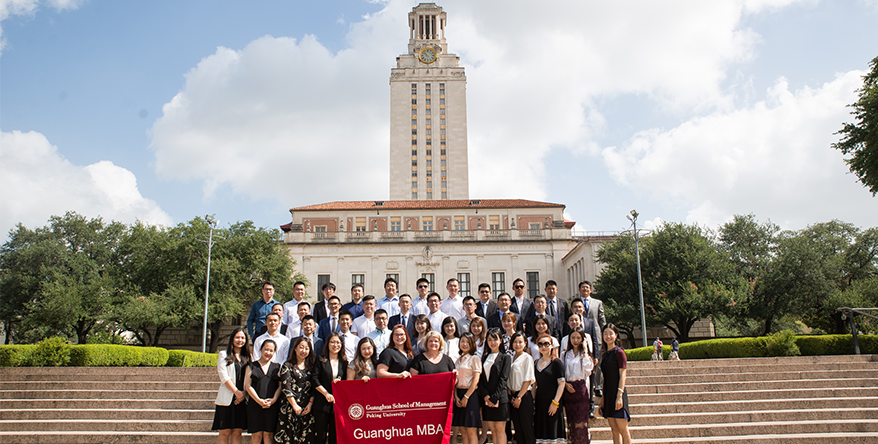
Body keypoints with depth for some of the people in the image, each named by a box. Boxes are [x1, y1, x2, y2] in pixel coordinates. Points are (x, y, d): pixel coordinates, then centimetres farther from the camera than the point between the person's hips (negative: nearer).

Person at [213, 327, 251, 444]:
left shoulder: (247, 358, 16)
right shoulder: (223, 354, 6)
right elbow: (223, 376, -4)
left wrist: (244, 394, -5)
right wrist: (236, 392, -11)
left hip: (242, 399, 3)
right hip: (227, 398, -3)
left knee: (237, 432, 1)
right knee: (225, 432, -5)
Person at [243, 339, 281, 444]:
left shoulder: (277, 367, 14)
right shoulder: (252, 366, 10)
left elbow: (281, 386, 8)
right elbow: (248, 386, 1)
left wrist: (273, 399, -9)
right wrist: (259, 400, -10)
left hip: (272, 405, 1)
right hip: (255, 405, -1)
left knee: (268, 435, -1)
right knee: (256, 435, -2)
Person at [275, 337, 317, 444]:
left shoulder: (311, 366, 13)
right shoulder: (288, 366, 2)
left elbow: (314, 387, 9)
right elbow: (286, 387, -5)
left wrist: (310, 404, -4)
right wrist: (295, 406, -10)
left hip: (307, 408, 3)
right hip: (290, 407, -3)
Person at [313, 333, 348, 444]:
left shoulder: (344, 362, 11)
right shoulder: (321, 360, 2)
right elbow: (315, 381, -4)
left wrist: (340, 382, -5)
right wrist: (326, 393, -13)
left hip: (338, 402, 2)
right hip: (322, 403, -2)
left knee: (335, 435, 5)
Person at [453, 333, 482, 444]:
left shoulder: (475, 358, -4)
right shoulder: (458, 359, 15)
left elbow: (476, 380, -10)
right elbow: (455, 379, 13)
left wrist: (466, 397, -13)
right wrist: (456, 396, 0)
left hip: (471, 395, -6)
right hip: (459, 395, 7)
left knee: (471, 432, -5)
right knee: (463, 431, 6)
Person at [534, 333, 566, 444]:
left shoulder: (557, 363, -5)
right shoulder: (537, 363, 12)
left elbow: (561, 384, -10)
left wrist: (555, 403, -15)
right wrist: (533, 401, 9)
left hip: (551, 403, -5)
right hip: (539, 402, 6)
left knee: (552, 434, -3)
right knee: (540, 435, 6)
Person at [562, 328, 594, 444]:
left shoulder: (586, 354, 6)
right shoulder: (565, 354, 13)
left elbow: (588, 368, -13)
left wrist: (585, 351, -7)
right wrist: (565, 384, -7)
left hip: (581, 388, -3)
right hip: (568, 389, 3)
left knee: (581, 422, -7)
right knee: (571, 421, 5)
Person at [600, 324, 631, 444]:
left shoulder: (619, 352, -6)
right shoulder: (605, 354, 15)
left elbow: (622, 375, -12)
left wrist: (619, 396, -19)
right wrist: (603, 397, 14)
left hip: (617, 393, -7)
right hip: (608, 394, 7)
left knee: (622, 429, -6)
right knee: (614, 430, 8)